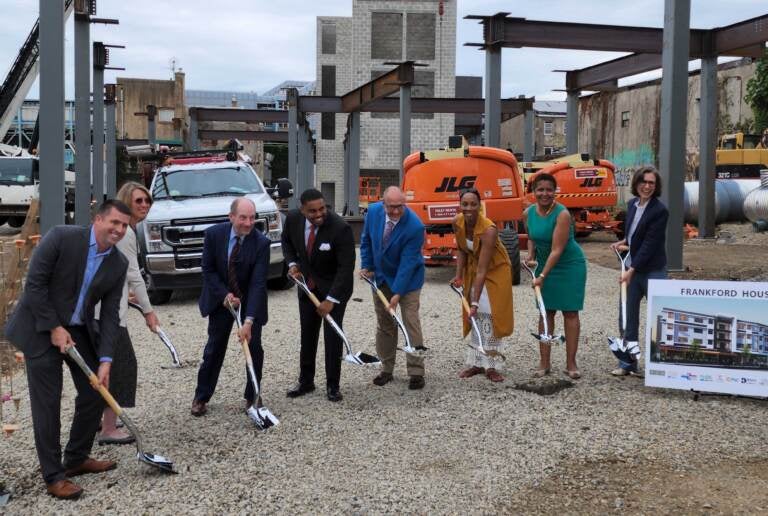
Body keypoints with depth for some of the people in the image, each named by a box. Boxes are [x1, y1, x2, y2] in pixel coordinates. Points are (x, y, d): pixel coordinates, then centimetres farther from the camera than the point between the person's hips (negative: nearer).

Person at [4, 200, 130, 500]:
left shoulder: (119, 264, -3)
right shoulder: (61, 237, -18)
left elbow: (110, 314, -3)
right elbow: (34, 284, -18)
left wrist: (105, 360, -12)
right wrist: (54, 328, -18)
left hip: (79, 330, 6)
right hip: (41, 328, -6)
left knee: (95, 392, 7)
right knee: (47, 402, -4)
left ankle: (77, 458, 26)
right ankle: (54, 475, 6)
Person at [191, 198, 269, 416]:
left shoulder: (261, 243, -23)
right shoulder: (214, 234, -17)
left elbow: (258, 283, -27)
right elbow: (208, 270, -7)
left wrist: (248, 321, -33)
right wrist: (225, 295, -20)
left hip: (250, 301, -1)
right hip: (220, 299, 1)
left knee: (254, 347, 0)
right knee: (214, 348, 5)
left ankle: (252, 396, 18)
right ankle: (201, 397, 18)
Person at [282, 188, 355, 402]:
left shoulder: (340, 228, -28)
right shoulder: (293, 218, -14)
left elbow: (346, 267, -26)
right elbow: (287, 240, 10)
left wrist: (331, 299, -28)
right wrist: (292, 263, -6)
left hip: (334, 287, -4)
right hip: (307, 284, 5)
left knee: (332, 334, -4)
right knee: (307, 334, 11)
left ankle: (333, 386, 9)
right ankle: (305, 381, 24)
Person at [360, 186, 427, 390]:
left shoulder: (415, 226, -28)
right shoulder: (373, 211, -13)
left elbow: (408, 262, -26)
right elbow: (366, 239, 6)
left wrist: (398, 293, -26)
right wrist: (366, 266, 2)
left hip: (407, 278, -5)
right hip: (381, 276, 5)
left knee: (411, 323, -7)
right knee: (384, 324, 10)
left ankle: (416, 372, -1)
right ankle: (386, 369, 20)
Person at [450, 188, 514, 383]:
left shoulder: (489, 230, -33)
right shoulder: (457, 222, -16)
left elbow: (482, 270, -33)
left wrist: (476, 302, -34)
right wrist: (459, 275, -9)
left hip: (496, 270, -5)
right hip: (473, 269, 5)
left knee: (491, 315, -8)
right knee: (477, 316, 6)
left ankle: (491, 366, -1)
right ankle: (477, 363, 14)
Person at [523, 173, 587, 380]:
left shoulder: (562, 214, -23)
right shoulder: (528, 213, -5)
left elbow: (557, 250, -26)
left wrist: (542, 276, -28)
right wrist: (531, 256, -2)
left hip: (570, 266, -5)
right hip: (544, 265, 5)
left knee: (570, 313, -1)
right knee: (546, 313, 6)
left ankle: (571, 363, 5)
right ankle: (544, 362, 12)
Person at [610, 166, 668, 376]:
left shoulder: (660, 211, -15)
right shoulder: (632, 204, 6)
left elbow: (650, 244, -19)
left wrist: (632, 270, -21)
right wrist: (624, 242, 3)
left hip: (652, 271, -7)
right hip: (632, 268, 7)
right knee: (628, 316, 10)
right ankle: (628, 363, 19)